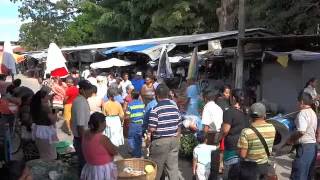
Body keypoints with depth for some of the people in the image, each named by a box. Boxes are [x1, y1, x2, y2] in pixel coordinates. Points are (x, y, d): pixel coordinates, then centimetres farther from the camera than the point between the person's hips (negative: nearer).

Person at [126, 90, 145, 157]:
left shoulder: (130, 104, -11)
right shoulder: (142, 103, 2)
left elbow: (128, 115, -11)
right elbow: (144, 113, 6)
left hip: (133, 123, -5)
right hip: (140, 123, 5)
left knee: (131, 138, 7)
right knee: (139, 138, 15)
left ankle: (135, 153, 4)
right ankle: (139, 153, 24)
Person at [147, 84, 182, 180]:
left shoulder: (155, 110, -15)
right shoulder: (175, 108, 2)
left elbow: (152, 128, -17)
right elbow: (179, 126, 8)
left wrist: (148, 136, 3)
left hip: (160, 141, -5)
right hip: (174, 140, 5)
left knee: (157, 167, 13)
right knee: (173, 166, 10)